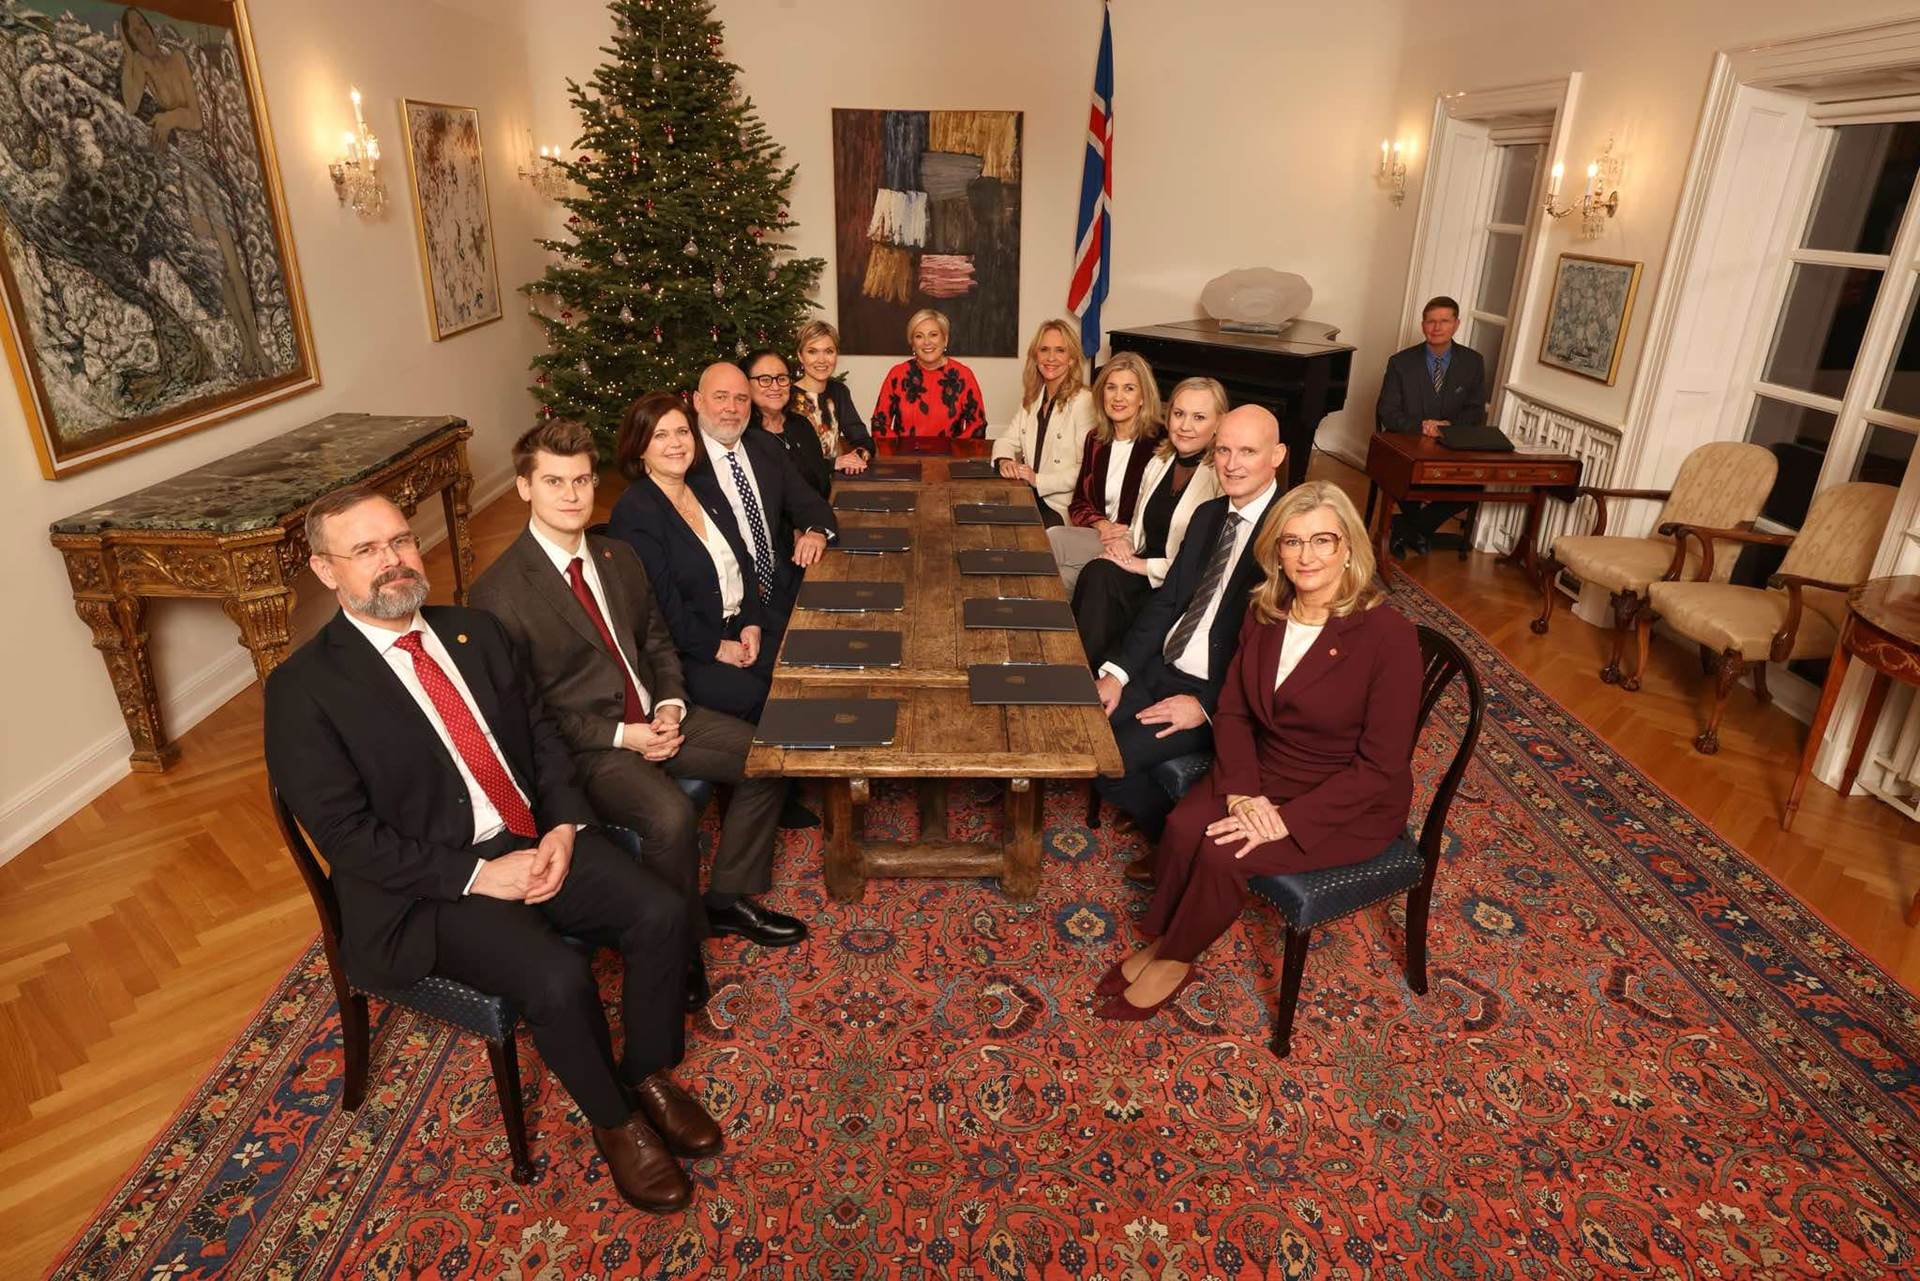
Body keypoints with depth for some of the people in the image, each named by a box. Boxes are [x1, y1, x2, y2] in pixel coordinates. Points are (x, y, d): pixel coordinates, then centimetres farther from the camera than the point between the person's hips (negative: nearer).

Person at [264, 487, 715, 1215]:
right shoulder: (303, 689, -10)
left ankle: (650, 1076, 11)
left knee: (660, 913, -15)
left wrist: (564, 826, -7)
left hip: (538, 839, 5)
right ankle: (614, 1121, 4)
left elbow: (542, 733, 10)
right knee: (558, 978, -27)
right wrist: (478, 874, -19)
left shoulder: (474, 631, 7)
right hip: (429, 889, -5)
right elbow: (346, 835, -14)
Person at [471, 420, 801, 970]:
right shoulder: (498, 593, -14)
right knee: (671, 817, -32)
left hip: (654, 717, 7)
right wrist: (619, 736, -17)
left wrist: (671, 705, -5)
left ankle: (727, 899, 11)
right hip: (582, 745, -7)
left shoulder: (619, 557, 8)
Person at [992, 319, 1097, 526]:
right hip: (1028, 495, 6)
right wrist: (1004, 461, -9)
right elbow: (1007, 440, 13)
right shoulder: (1033, 398, 14)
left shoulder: (1084, 402, -11)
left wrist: (1039, 480, -21)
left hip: (1061, 508, -6)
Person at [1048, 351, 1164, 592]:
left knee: (1049, 542, -24)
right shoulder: (1095, 439, 12)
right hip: (1096, 536, 5)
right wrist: (1102, 525, -7)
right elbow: (1079, 503, 13)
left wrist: (1131, 534, -20)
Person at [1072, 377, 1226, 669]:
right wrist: (1123, 544, 2)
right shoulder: (1159, 462, 13)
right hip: (1141, 573, 6)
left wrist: (1146, 566, -13)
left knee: (1099, 578, -29)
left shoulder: (1222, 478, -11)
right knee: (1098, 574, -26)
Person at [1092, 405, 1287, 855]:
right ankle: (1148, 806, 17)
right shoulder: (1208, 515, 10)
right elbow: (1166, 599, 10)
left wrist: (1207, 705, -19)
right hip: (1162, 667, 8)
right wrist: (1118, 671, -1)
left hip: (1219, 694, -7)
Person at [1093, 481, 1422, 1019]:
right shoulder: (1265, 612, -3)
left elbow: (1380, 767, -19)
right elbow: (1232, 711, 1)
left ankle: (1175, 961, 2)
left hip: (1349, 806, -5)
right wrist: (1242, 792, -16)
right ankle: (1160, 939, 1)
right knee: (1183, 827, -22)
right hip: (1264, 777, 5)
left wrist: (1288, 819, -24)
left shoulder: (1388, 635, -21)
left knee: (1222, 852, -24)